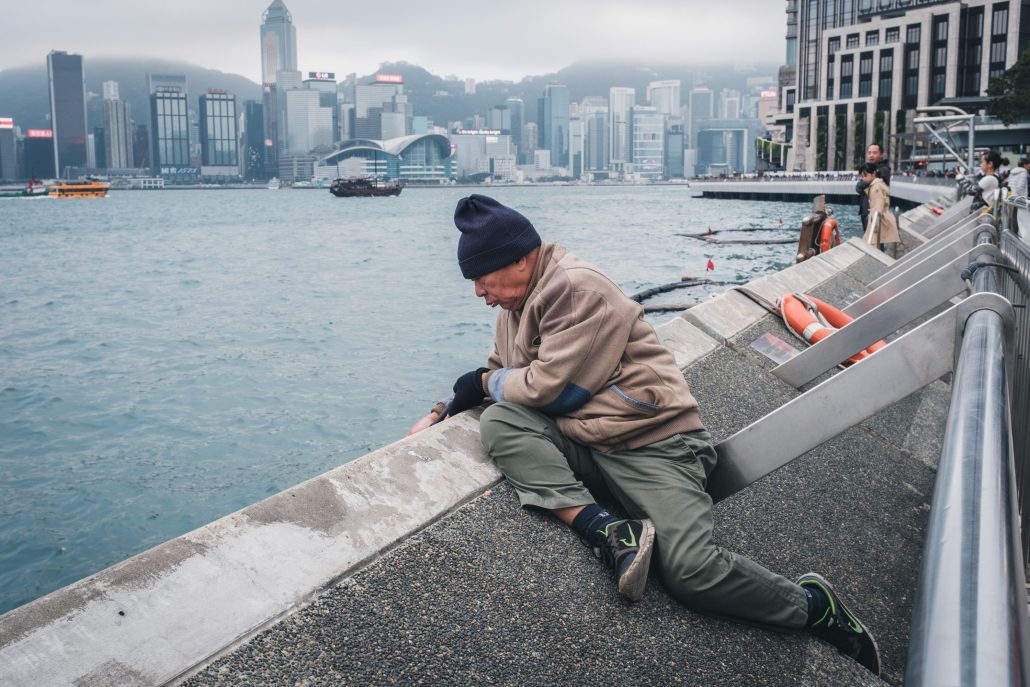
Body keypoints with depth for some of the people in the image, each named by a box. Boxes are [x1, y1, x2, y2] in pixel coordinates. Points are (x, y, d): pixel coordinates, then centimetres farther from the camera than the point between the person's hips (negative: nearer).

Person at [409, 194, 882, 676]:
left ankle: (814, 606, 4)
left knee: (691, 571, -24)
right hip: (585, 449, 8)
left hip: (654, 446, -8)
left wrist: (487, 383, 1)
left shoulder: (576, 288, -14)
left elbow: (547, 387, -17)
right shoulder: (517, 305, 15)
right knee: (498, 421, -17)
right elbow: (498, 375, 27)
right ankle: (606, 530, -21)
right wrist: (442, 412, 13)